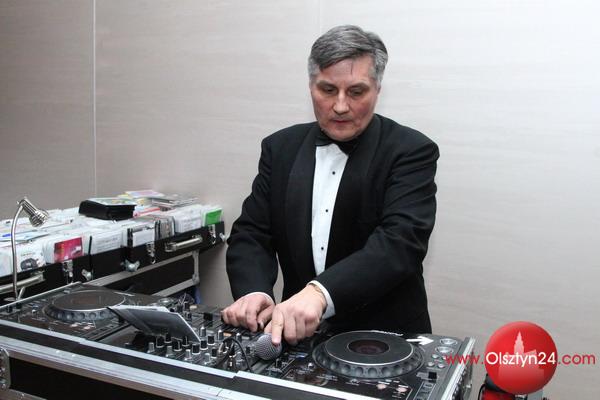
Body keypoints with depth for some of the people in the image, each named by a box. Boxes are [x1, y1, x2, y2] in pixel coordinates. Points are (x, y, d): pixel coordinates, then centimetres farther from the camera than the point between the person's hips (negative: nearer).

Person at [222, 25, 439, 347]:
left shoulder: (411, 151, -7)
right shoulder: (281, 148, 6)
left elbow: (401, 240, -20)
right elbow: (251, 233, 3)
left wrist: (320, 293, -34)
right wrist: (254, 292, -17)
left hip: (384, 337, -2)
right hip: (297, 333, 2)